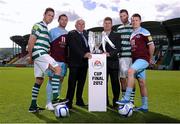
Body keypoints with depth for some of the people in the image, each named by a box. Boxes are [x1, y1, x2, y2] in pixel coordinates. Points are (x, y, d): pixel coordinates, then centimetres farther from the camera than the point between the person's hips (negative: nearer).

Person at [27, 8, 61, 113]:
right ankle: (55, 97, -24)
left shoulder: (46, 28, 24)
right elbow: (31, 41, -10)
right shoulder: (38, 26, -3)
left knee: (39, 80, 9)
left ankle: (33, 106, 15)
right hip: (39, 53, -10)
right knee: (57, 69, -21)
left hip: (43, 55, 10)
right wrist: (30, 56, -8)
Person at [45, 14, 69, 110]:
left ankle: (57, 99, 20)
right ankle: (49, 102, 2)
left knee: (61, 80, 9)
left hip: (64, 60, 5)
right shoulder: (52, 31, 2)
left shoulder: (68, 33, 15)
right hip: (54, 59, -5)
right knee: (52, 79, -5)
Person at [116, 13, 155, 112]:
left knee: (130, 71, -30)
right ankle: (144, 106, 17)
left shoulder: (144, 32, -5)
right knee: (141, 83, 9)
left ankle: (126, 98, -29)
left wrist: (151, 58, -6)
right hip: (135, 60, 8)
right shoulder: (132, 34, 17)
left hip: (143, 59, -8)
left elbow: (151, 45, -10)